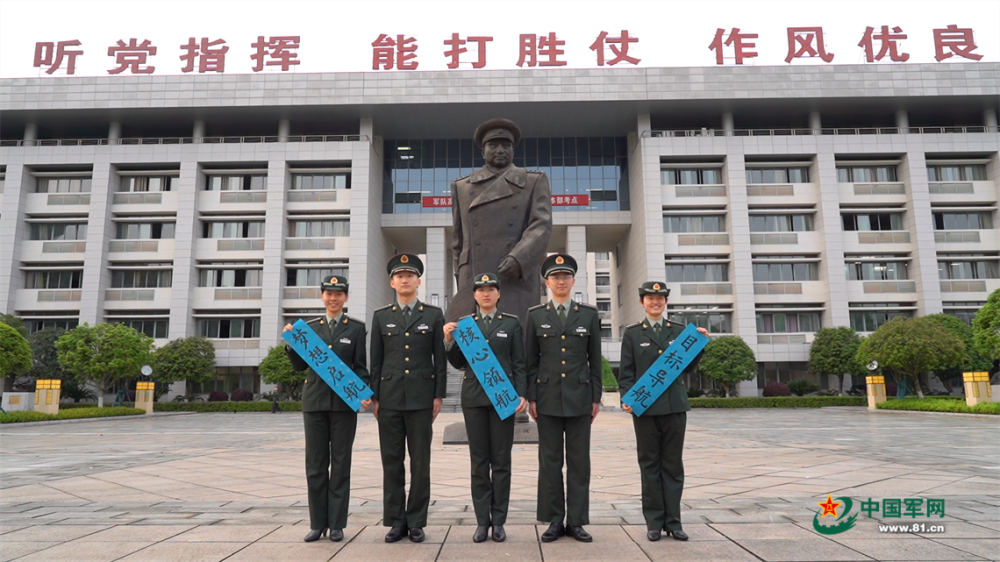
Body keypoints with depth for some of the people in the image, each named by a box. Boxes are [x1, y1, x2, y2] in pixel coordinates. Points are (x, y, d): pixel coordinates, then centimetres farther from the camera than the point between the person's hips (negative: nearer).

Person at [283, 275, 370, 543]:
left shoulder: (357, 328, 4)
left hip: (344, 402, -2)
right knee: (315, 463, 6)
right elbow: (300, 365, 11)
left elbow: (361, 367, 1)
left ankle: (337, 524, 13)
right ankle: (317, 523, 17)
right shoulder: (310, 327, 11)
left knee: (340, 463, 4)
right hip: (315, 401, 2)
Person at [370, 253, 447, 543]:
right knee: (392, 462, 5)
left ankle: (416, 522, 13)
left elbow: (440, 358, 4)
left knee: (420, 462, 4)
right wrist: (374, 397, 3)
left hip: (421, 398, -1)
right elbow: (376, 360, 8)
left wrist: (439, 395, -2)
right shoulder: (381, 316, 9)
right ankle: (396, 521, 15)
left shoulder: (434, 315, 5)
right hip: (389, 398, 1)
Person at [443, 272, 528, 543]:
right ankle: (482, 521, 13)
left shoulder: (512, 323, 5)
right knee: (479, 460, 5)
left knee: (501, 460, 3)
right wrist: (449, 340, -8)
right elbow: (458, 363, 8)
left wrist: (522, 395, -6)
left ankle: (498, 521, 12)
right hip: (474, 397, 1)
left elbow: (519, 364, 3)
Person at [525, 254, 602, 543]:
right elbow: (530, 360, 5)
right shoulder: (536, 315, 5)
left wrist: (596, 397, 3)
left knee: (579, 461, 5)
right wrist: (530, 397, -1)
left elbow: (595, 359, 6)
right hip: (548, 397, 0)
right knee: (549, 462, 4)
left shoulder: (589, 314, 5)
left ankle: (576, 521, 14)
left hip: (579, 397, 0)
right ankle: (554, 521, 14)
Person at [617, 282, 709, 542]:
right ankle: (654, 522, 14)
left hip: (674, 405, 2)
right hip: (645, 407, -1)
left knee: (673, 464, 7)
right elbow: (626, 372, 1)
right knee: (649, 465, 5)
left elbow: (687, 367, 9)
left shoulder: (679, 331, 10)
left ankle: (673, 521, 15)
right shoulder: (632, 333, 5)